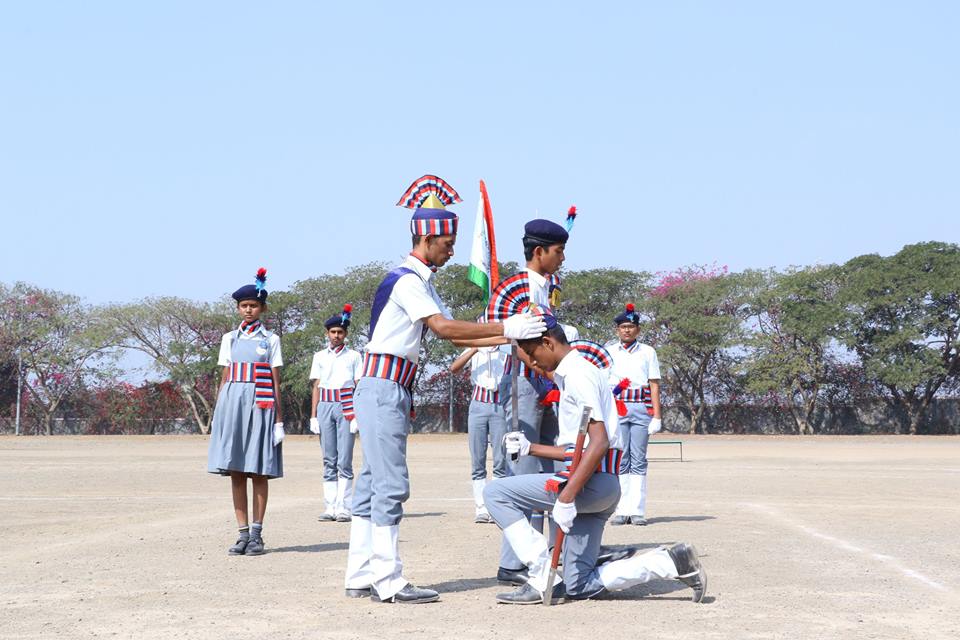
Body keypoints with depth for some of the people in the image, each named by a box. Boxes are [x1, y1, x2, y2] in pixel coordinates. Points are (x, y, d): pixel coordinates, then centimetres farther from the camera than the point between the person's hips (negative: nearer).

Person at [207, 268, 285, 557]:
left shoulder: (270, 340, 6)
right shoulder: (230, 339, 13)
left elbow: (275, 382, 4)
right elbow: (224, 378, 13)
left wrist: (279, 418, -1)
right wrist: (217, 414, 6)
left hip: (260, 405, -3)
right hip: (232, 404, 3)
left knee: (258, 472, -1)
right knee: (236, 471, 1)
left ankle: (256, 535, 2)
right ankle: (243, 534, 5)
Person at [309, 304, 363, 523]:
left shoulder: (354, 356, 8)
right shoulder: (319, 357, 15)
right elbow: (316, 387, 13)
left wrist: (357, 415, -6)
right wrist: (313, 416, 5)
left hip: (346, 408, -3)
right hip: (325, 406, 3)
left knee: (345, 460, -7)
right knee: (329, 460, 3)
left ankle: (343, 507, -7)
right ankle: (330, 506, 3)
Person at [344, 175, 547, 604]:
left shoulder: (422, 283, 20)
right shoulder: (407, 280, -12)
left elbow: (456, 337, 15)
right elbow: (445, 328, -22)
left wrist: (510, 337, 4)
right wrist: (506, 328, -23)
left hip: (391, 392, 10)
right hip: (383, 388, -10)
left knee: (373, 484, 10)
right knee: (391, 485, -10)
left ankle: (360, 576, 14)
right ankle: (387, 582, -9)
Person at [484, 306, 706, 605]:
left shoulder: (578, 373, -10)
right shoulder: (569, 375, 23)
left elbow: (599, 443, -22)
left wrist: (566, 498, -26)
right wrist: (530, 448, 21)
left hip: (593, 480, -10)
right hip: (600, 490, 10)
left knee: (496, 492, -10)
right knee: (578, 588, 7)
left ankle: (543, 578, -12)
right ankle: (671, 562, 6)